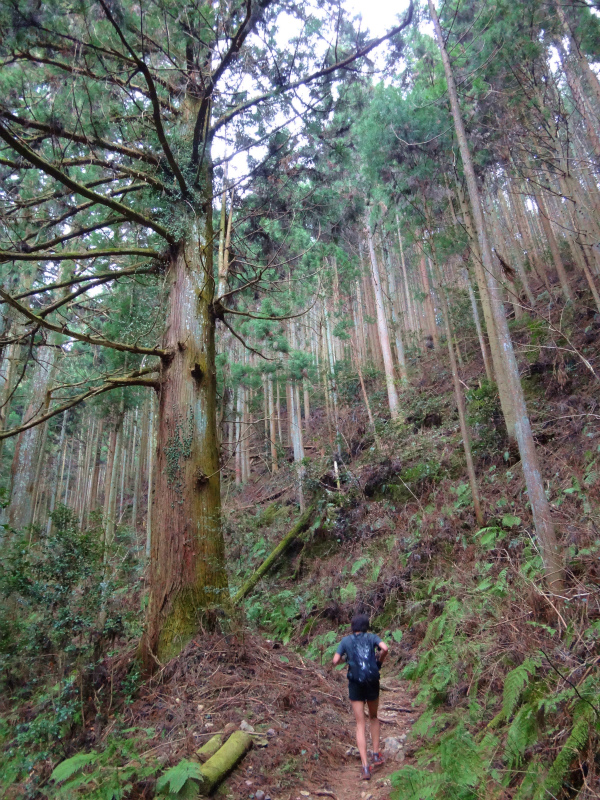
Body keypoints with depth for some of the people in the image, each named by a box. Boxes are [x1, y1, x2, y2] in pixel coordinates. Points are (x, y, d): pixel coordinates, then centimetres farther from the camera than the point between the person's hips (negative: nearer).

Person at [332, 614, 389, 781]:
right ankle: (376, 754, 24)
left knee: (360, 725, 7)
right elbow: (385, 648, -15)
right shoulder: (371, 637, 4)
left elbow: (335, 661, -2)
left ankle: (365, 767, 0)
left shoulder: (346, 640, 5)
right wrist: (380, 660, 4)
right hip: (372, 682, 1)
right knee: (374, 718, 26)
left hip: (355, 684, 0)